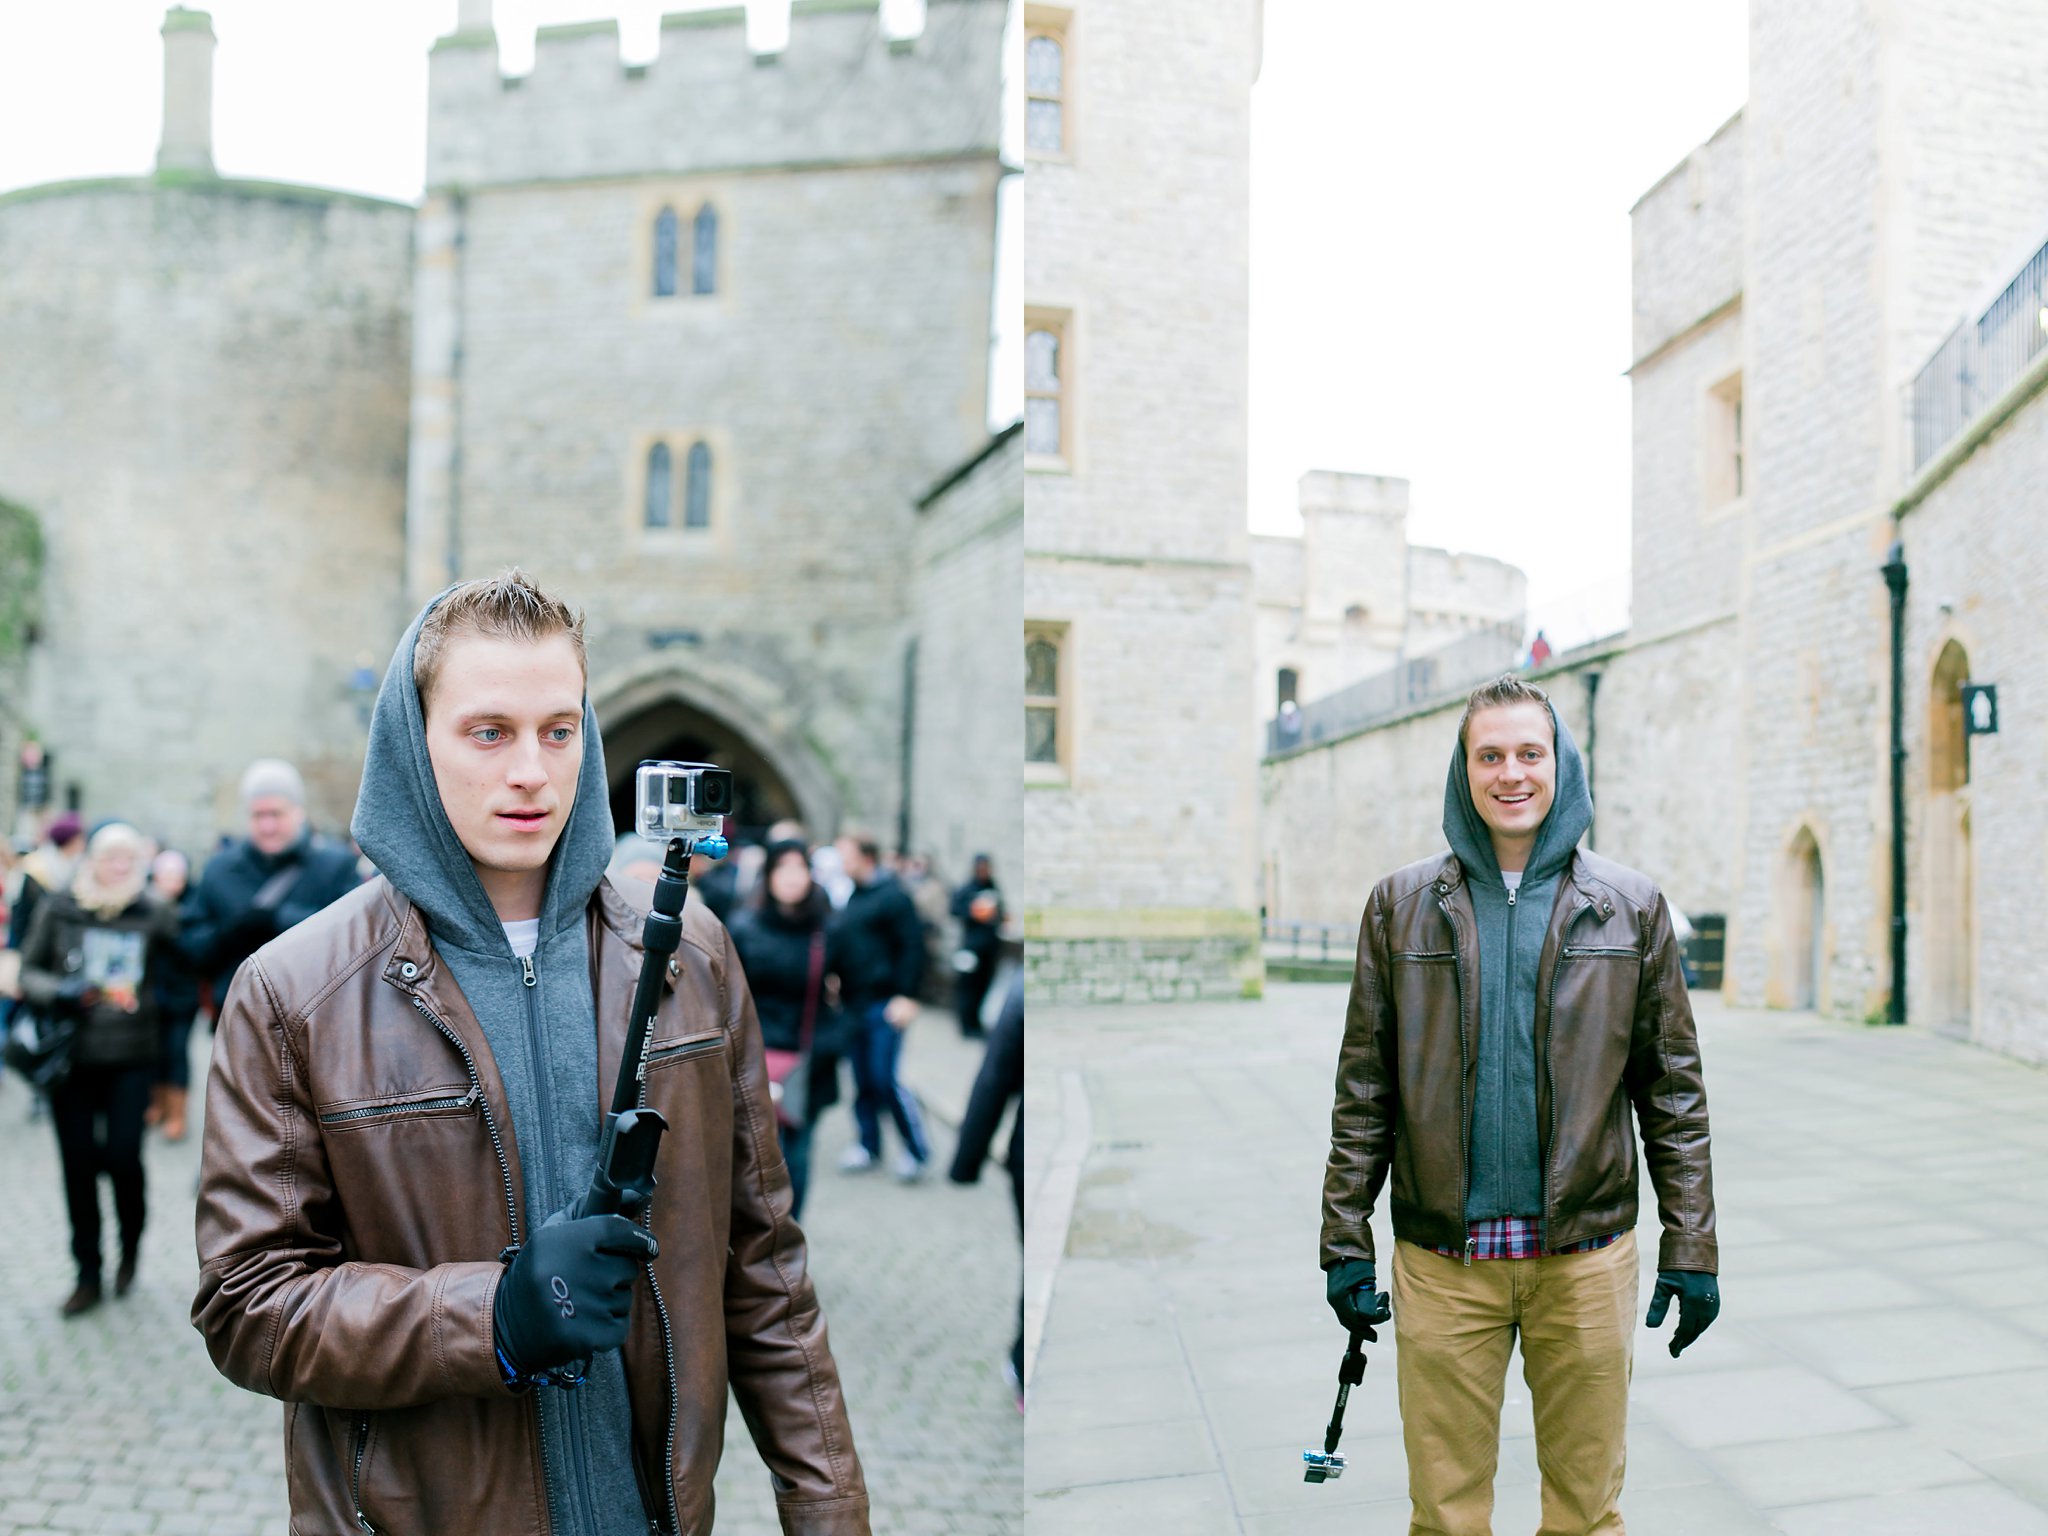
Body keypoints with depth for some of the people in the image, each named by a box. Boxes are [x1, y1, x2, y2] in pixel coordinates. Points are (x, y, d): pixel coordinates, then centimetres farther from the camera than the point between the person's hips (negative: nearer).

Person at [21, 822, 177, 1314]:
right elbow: (28, 971, 4)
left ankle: (131, 1243, 23)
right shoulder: (58, 905, 2)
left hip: (131, 1057, -1)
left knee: (123, 1158, -7)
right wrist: (57, 993, -15)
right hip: (70, 1056, 1)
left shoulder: (155, 913, 2)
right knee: (78, 1163, 5)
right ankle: (88, 1273, 19)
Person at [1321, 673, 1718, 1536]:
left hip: (1585, 1252, 0)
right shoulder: (1403, 905, 4)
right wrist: (1345, 1243, 0)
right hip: (1442, 1256, 0)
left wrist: (1691, 1248, 0)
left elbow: (1673, 1090, 5)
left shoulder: (1630, 908, 5)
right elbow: (1364, 1087, 4)